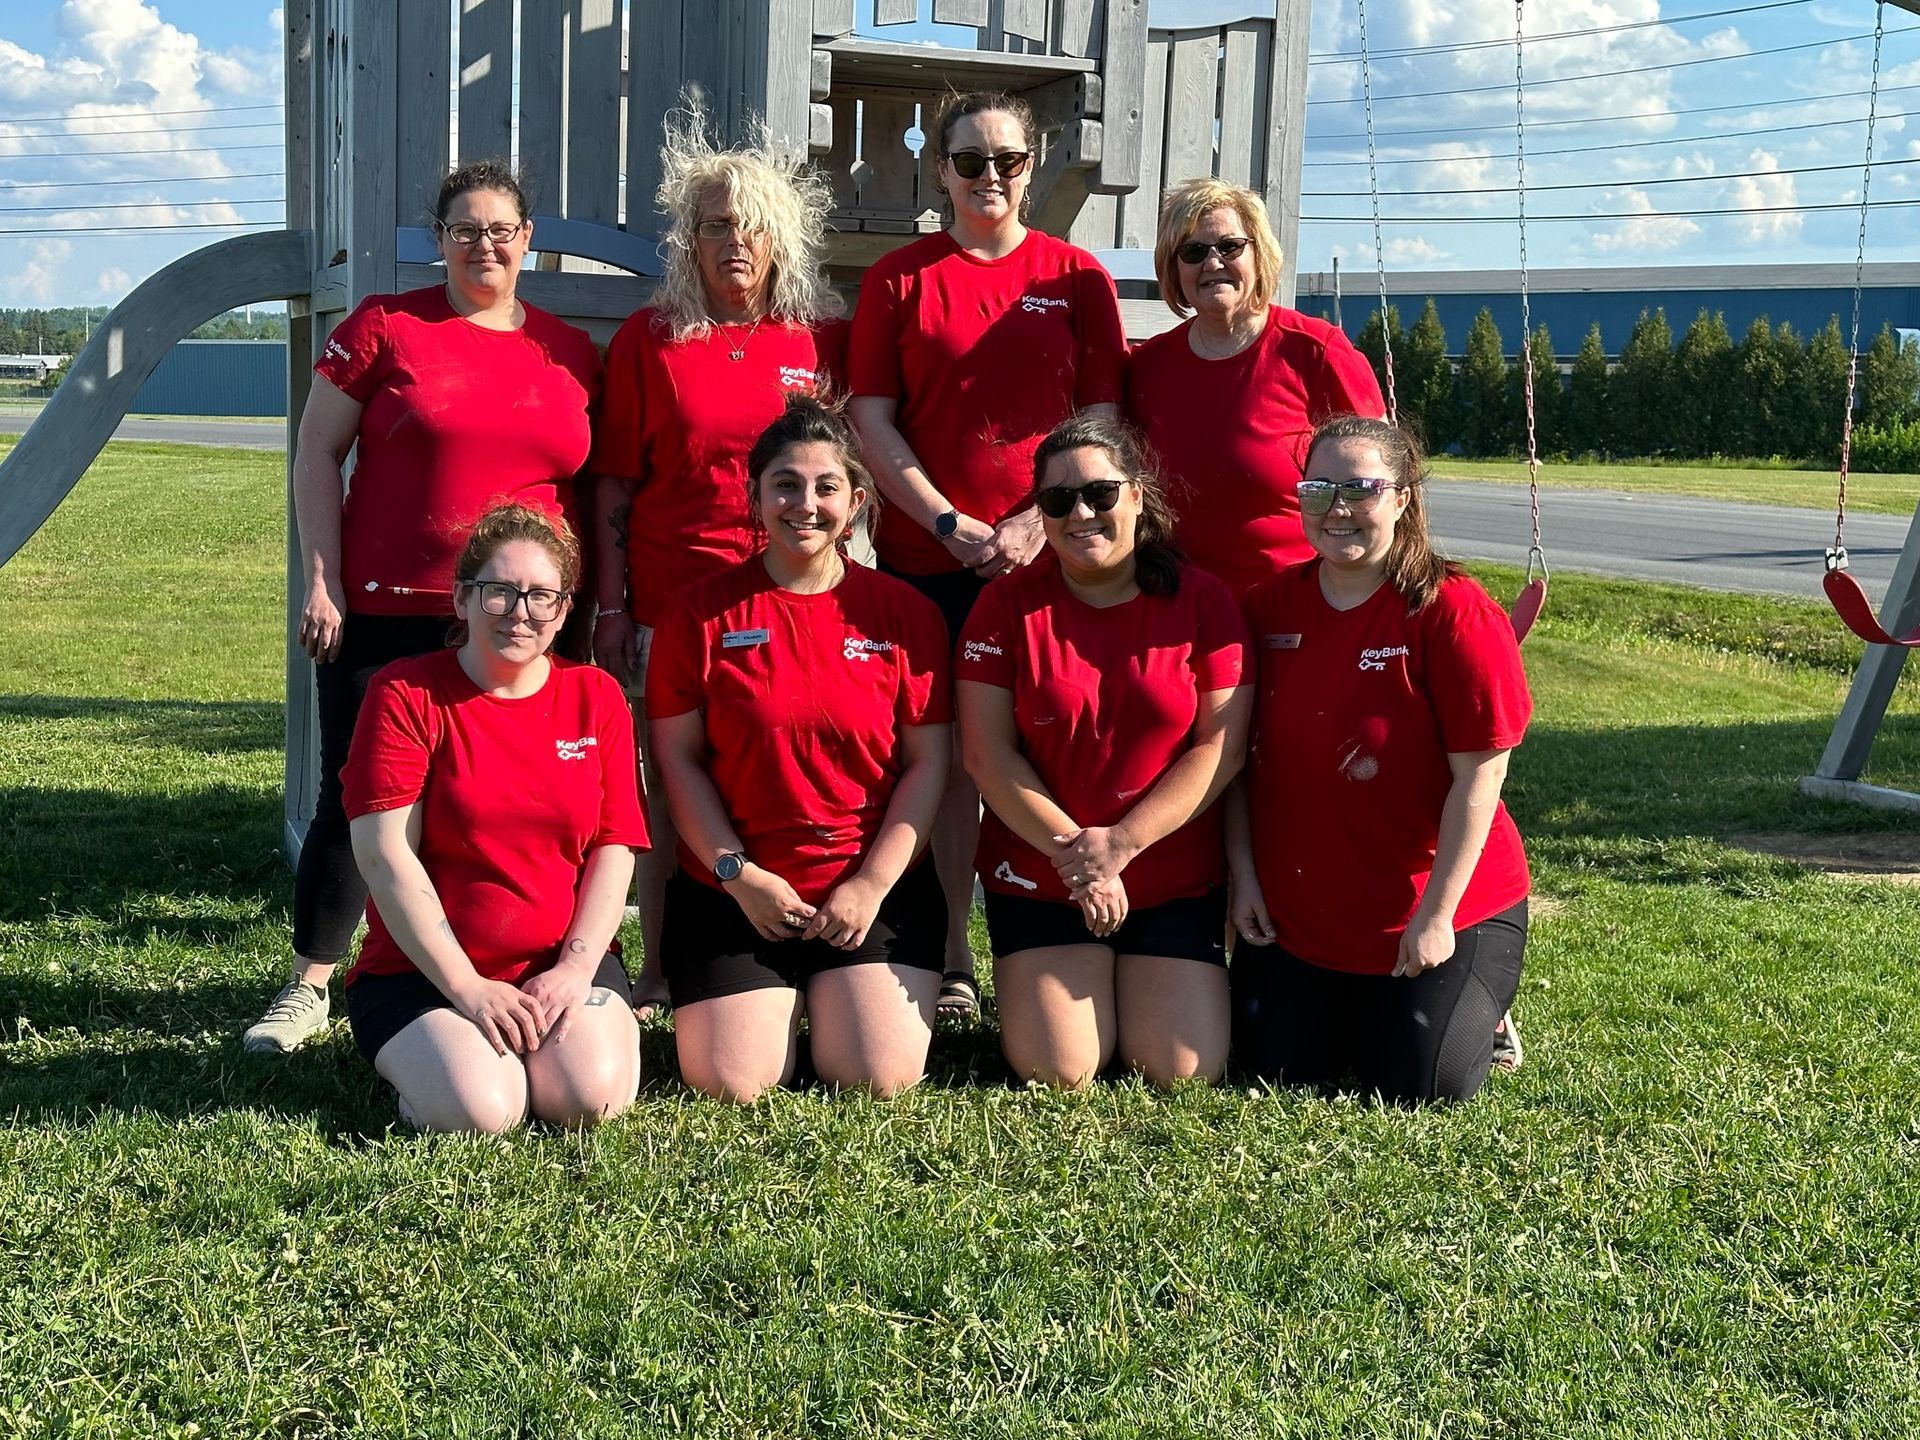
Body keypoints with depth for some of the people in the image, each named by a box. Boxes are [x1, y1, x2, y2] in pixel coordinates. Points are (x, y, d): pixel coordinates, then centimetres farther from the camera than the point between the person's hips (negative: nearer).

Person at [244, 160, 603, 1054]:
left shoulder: (571, 354, 10)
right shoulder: (384, 327, 1)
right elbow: (317, 455, 1)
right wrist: (324, 579, -7)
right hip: (386, 613, -2)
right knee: (356, 797, 3)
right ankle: (307, 987, 15)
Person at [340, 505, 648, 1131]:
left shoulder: (596, 697, 7)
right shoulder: (406, 694, -4)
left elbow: (614, 849, 4)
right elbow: (385, 855, -10)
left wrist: (575, 969, -12)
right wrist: (466, 987, -16)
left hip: (564, 966, 2)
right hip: (423, 970, -2)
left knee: (593, 1095, -25)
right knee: (478, 1109, -27)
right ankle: (422, 1056, 7)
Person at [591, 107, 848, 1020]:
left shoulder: (825, 338, 7)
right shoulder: (649, 337, 5)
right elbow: (613, 485, 5)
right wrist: (610, 605, 0)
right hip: (673, 603, -1)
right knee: (673, 789, 4)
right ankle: (659, 977, 12)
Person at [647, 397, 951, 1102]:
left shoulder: (903, 612, 3)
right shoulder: (700, 611, 1)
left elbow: (927, 762, 1)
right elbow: (678, 758, 0)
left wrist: (871, 884, -8)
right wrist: (739, 874, -9)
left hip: (876, 888, 1)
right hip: (731, 891, 0)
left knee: (879, 1078, -14)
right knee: (730, 1085, -13)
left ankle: (829, 1002, 20)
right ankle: (783, 1004, 21)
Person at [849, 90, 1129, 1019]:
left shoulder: (1078, 279, 8)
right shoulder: (897, 279, 7)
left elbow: (1101, 423, 4)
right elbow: (872, 420, 3)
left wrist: (1035, 524, -10)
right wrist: (949, 523, -8)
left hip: (1046, 556, 0)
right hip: (926, 557, 0)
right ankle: (951, 959, 9)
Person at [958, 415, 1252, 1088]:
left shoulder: (1202, 601, -2)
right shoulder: (1007, 604, -2)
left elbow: (1222, 746, -7)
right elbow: (986, 753, -6)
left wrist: (1120, 844, -14)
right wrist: (1072, 853, -14)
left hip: (1178, 877, 1)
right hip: (1038, 875, 0)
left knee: (1182, 1071, -8)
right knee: (1058, 1071, -12)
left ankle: (1140, 981, 24)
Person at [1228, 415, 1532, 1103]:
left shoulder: (1452, 611, -16)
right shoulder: (1270, 605, -1)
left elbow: (1479, 773, -16)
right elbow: (1238, 755, 5)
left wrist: (1437, 915, -17)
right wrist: (1243, 872, -1)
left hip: (1438, 909, -4)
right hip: (1295, 910, 4)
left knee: (1418, 1088, -7)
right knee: (1278, 1070, 1)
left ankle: (1473, 1006, 26)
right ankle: (1354, 1005, 33)